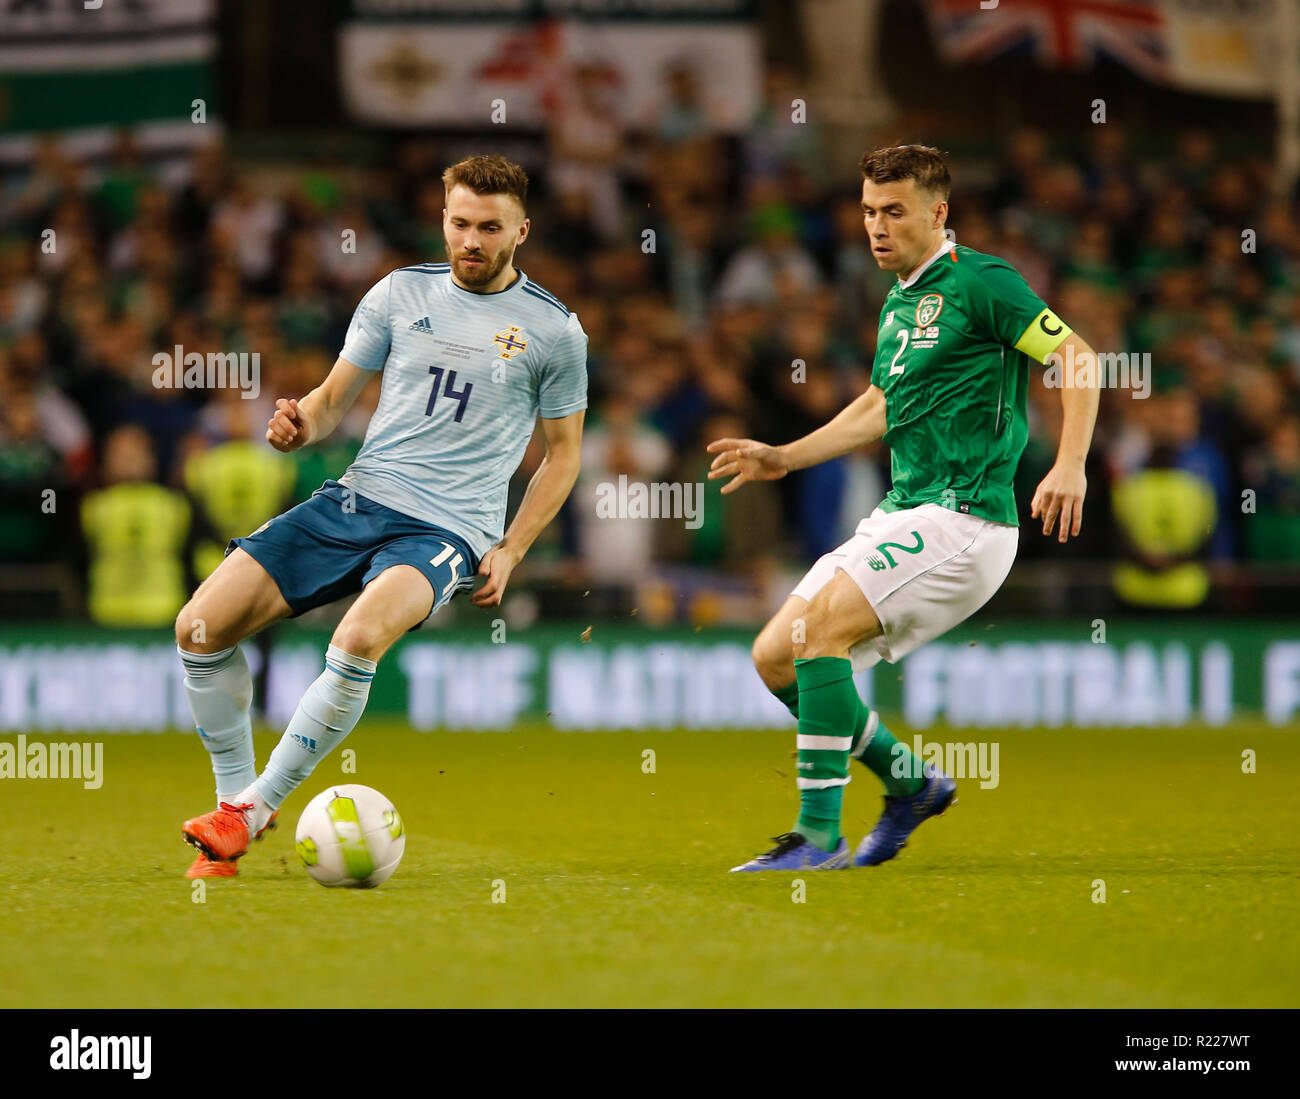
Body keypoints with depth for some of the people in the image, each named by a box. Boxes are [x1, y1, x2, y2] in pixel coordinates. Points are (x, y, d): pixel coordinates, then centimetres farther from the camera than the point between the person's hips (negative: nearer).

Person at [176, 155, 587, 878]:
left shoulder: (555, 330, 4)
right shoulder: (402, 293, 11)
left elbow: (564, 452, 13)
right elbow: (336, 397, 16)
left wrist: (510, 553, 2)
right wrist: (303, 423, -9)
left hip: (448, 531, -4)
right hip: (357, 499, 4)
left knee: (358, 640, -35)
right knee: (200, 627, -12)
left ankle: (255, 809, -20)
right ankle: (234, 798, 7)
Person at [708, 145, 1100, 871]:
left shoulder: (980, 281, -9)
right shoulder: (900, 302, 18)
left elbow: (1077, 356, -14)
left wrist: (1071, 464, -26)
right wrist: (784, 458, 25)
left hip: (962, 519, -9)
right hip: (901, 517, 9)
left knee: (821, 627, -23)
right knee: (774, 657, 4)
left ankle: (820, 834, -21)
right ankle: (911, 783, 19)